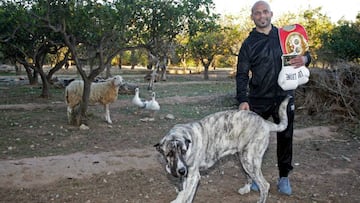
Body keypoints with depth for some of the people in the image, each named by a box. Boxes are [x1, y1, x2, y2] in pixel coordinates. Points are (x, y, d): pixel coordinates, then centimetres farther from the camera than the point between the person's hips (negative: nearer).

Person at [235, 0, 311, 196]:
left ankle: (284, 177, 22)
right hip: (259, 100, -1)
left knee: (285, 137, 7)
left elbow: (304, 53, 14)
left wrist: (305, 59, -12)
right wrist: (242, 100, -16)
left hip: (285, 97, 2)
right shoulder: (248, 44, 0)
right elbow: (242, 75, -3)